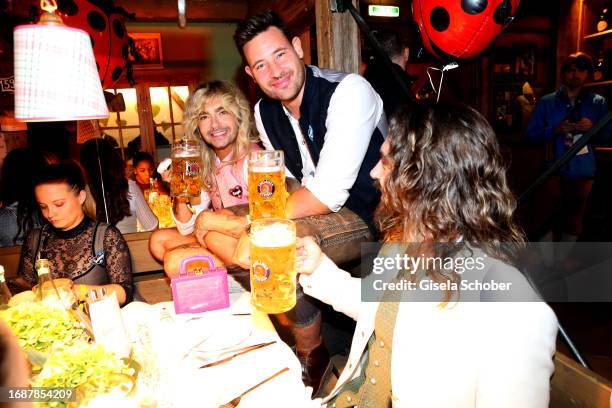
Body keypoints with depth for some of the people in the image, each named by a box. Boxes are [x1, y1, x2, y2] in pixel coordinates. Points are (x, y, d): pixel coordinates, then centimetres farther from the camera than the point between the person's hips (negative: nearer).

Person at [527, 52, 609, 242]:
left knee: (574, 216, 10)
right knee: (547, 214, -4)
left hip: (583, 172, 2)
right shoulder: (546, 102, 4)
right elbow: (531, 133, -1)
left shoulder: (598, 103, 7)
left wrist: (593, 128, -12)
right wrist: (555, 130, -17)